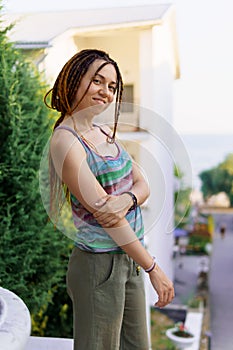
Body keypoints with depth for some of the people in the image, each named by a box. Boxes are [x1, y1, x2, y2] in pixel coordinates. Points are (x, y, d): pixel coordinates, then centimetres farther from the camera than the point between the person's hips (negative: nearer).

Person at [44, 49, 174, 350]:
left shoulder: (106, 132, 8)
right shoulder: (66, 140, -17)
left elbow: (142, 185, 4)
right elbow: (103, 213, -19)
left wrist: (127, 199, -21)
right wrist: (153, 268, -15)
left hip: (130, 259, 8)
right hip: (99, 265, -8)